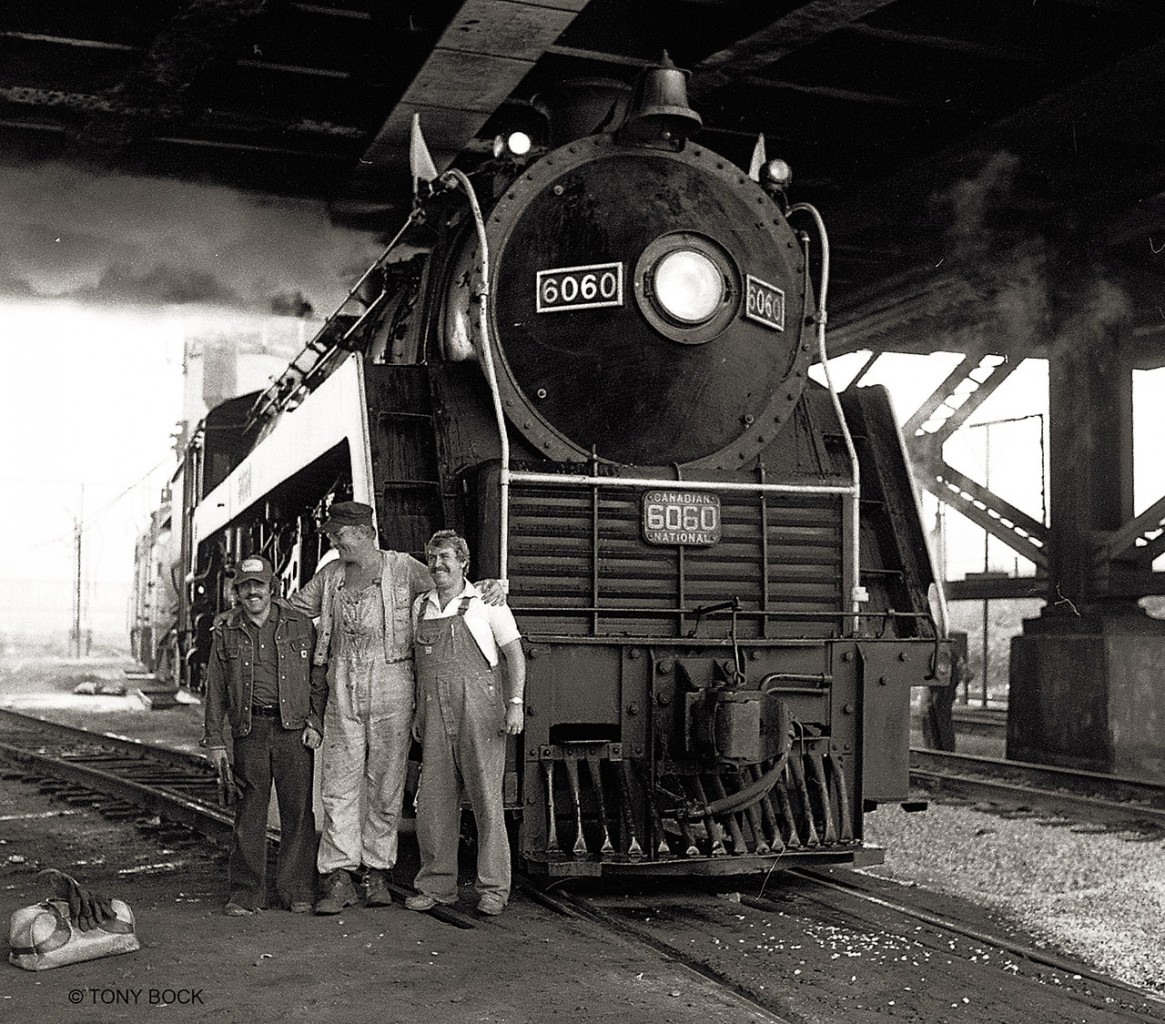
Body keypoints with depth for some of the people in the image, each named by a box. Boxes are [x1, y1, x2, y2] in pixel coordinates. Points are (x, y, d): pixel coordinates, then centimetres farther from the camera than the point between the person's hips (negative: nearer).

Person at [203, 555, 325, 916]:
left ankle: (297, 891, 10)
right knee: (249, 811, 3)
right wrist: (214, 741, 6)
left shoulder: (299, 625, 6)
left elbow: (318, 678, 8)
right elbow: (215, 690, 10)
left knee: (298, 811, 1)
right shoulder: (225, 632, 9)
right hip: (249, 730, 1)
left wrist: (315, 723, -1)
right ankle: (245, 893, 11)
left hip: (294, 728, -1)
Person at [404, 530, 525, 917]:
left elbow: (514, 653, 2)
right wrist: (418, 714, 19)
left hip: (478, 707, -4)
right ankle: (436, 885, 14)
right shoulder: (420, 606, 16)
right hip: (434, 711, 4)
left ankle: (493, 888, 4)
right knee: (433, 801, 4)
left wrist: (515, 703, -9)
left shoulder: (486, 601, 3)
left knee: (486, 798, -3)